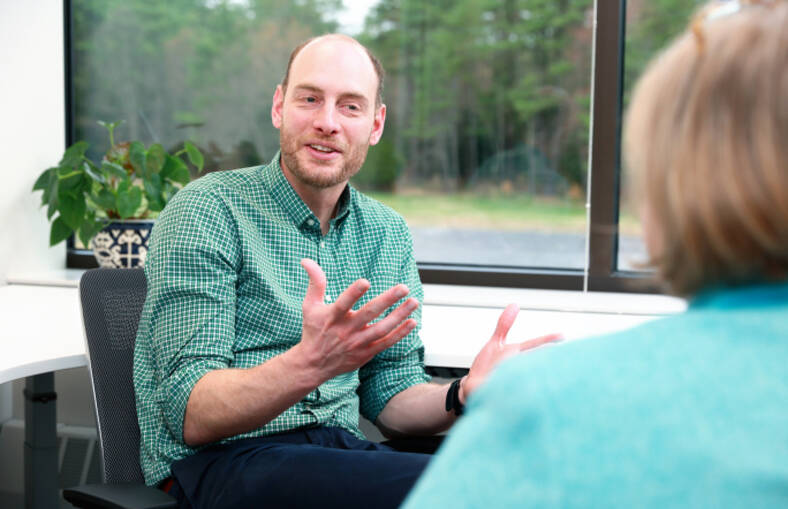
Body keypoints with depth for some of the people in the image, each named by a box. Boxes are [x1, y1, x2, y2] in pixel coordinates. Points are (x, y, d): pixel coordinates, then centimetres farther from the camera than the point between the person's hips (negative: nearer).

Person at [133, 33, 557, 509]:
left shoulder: (388, 234, 12)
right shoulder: (208, 211, -7)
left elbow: (390, 397, 14)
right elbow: (190, 414, -14)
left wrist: (462, 395, -9)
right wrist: (308, 365, -33)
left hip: (340, 451, 6)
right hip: (220, 463, -5)